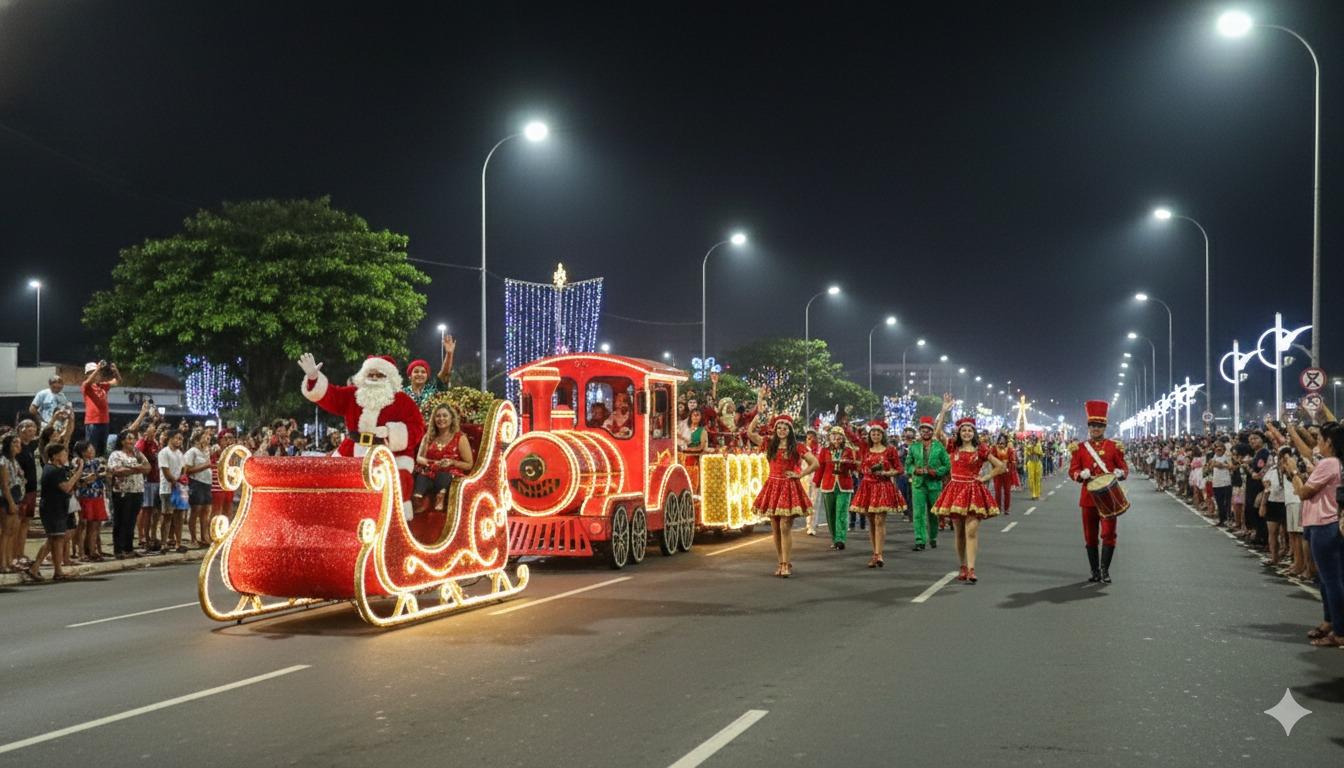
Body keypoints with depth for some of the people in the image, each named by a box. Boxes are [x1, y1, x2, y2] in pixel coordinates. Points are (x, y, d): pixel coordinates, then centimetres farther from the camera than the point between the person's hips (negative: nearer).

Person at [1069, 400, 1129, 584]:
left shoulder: (1114, 446, 4)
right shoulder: (1080, 447, 5)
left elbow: (1124, 468, 5)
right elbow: (1072, 471, 4)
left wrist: (1120, 473, -19)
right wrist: (1081, 474, -19)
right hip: (1089, 497, 1)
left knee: (1109, 533, -7)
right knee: (1090, 535, 5)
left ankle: (1105, 570, -1)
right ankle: (1095, 571, 14)